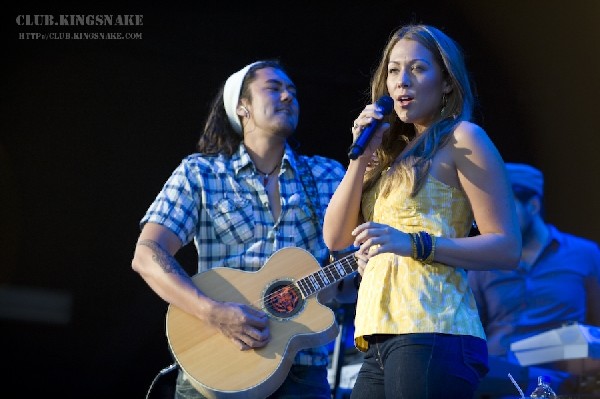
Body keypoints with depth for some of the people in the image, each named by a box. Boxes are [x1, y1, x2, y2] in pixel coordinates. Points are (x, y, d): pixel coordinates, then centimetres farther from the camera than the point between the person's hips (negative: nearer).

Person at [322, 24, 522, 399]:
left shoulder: (462, 137, 0)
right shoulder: (393, 151, 20)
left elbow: (508, 249, -7)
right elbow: (335, 238, 13)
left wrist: (415, 244, -18)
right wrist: (362, 156, 3)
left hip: (430, 334, -7)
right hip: (381, 340, 7)